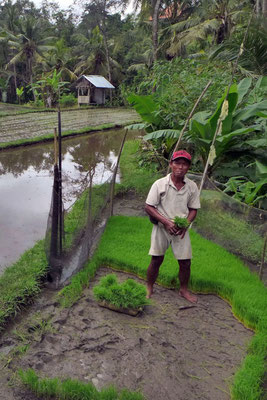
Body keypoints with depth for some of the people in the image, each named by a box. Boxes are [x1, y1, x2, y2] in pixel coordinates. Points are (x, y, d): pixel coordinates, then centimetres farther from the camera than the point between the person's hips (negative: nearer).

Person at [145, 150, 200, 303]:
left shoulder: (192, 186, -3)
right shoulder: (160, 184, -11)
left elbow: (193, 209, 5)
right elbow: (149, 207, -9)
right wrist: (166, 222, -19)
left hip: (181, 229, 2)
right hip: (162, 227, -2)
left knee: (185, 262, 6)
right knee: (156, 260, 6)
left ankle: (184, 290, 30)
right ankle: (149, 288, 28)